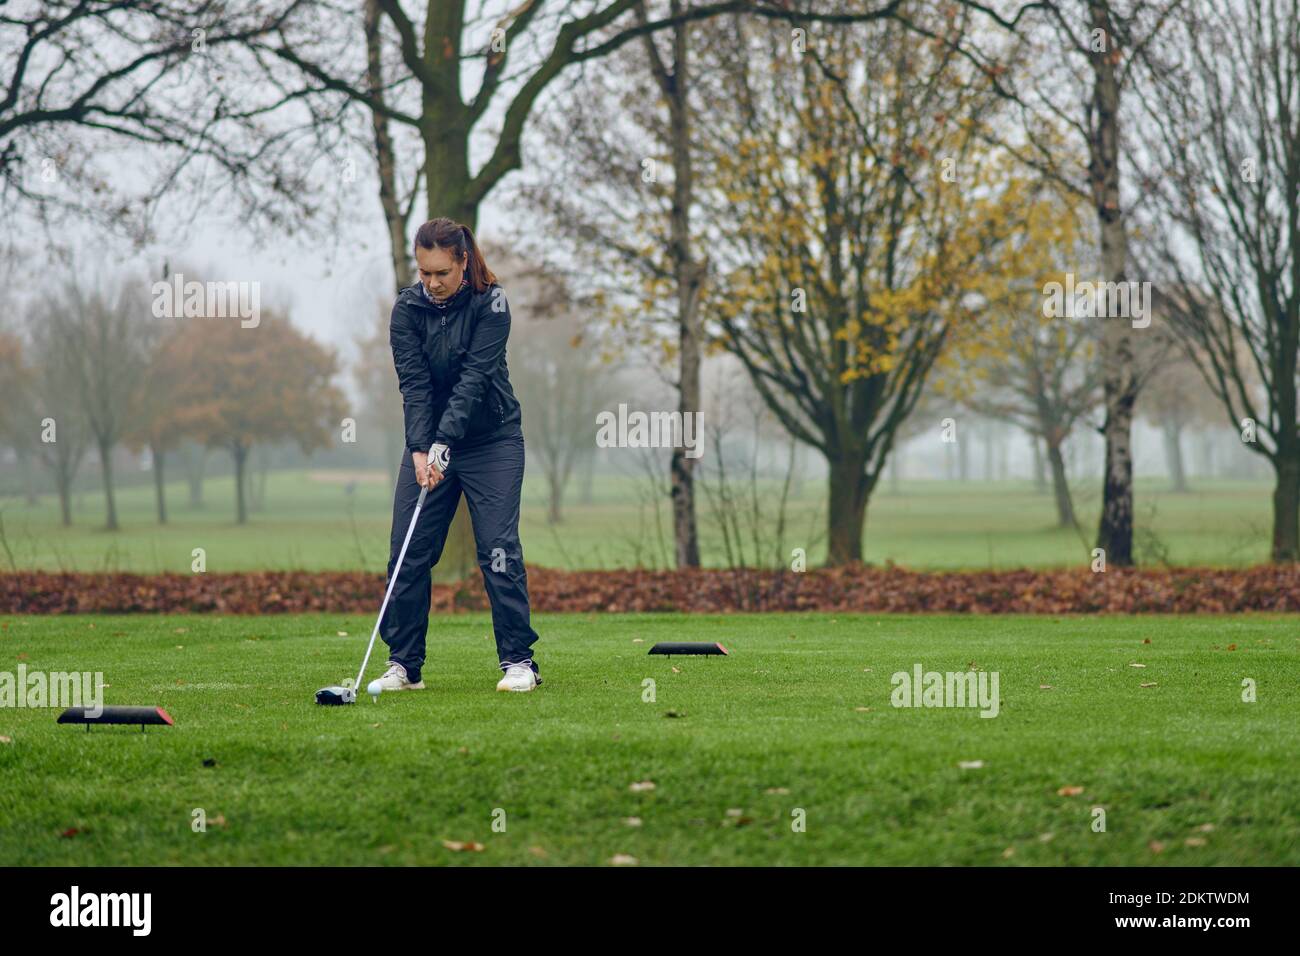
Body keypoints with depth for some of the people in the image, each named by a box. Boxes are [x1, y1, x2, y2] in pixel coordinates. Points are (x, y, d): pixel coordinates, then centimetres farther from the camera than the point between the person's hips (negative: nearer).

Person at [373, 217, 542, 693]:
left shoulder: (491, 302, -15)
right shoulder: (408, 308, -7)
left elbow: (474, 377, -23)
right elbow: (413, 383, -13)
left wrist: (444, 444, -32)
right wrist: (420, 450, -26)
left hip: (491, 437, -3)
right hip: (428, 441, 3)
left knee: (498, 548, -9)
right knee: (409, 550, -3)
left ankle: (518, 660, -4)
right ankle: (404, 663, 3)